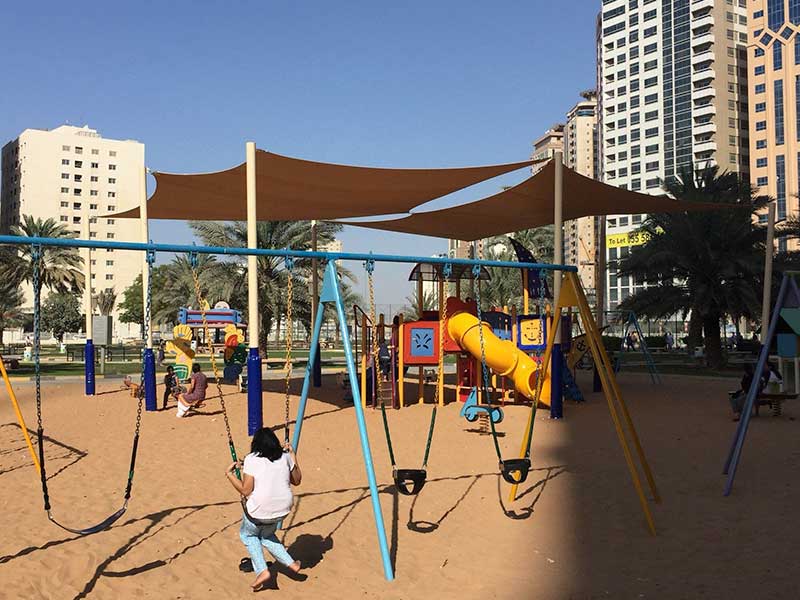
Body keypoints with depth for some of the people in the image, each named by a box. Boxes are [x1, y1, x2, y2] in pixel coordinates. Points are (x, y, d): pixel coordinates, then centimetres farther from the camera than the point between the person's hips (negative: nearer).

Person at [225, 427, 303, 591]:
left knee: (248, 534, 26)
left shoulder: (251, 459, -8)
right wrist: (293, 456, 22)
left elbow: (246, 491, -11)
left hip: (259, 510, -5)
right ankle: (291, 563, 24)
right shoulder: (285, 456, 5)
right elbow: (296, 480, 17)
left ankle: (262, 571, 13)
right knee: (266, 535, 33)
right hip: (282, 509, 5)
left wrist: (229, 474, 0)